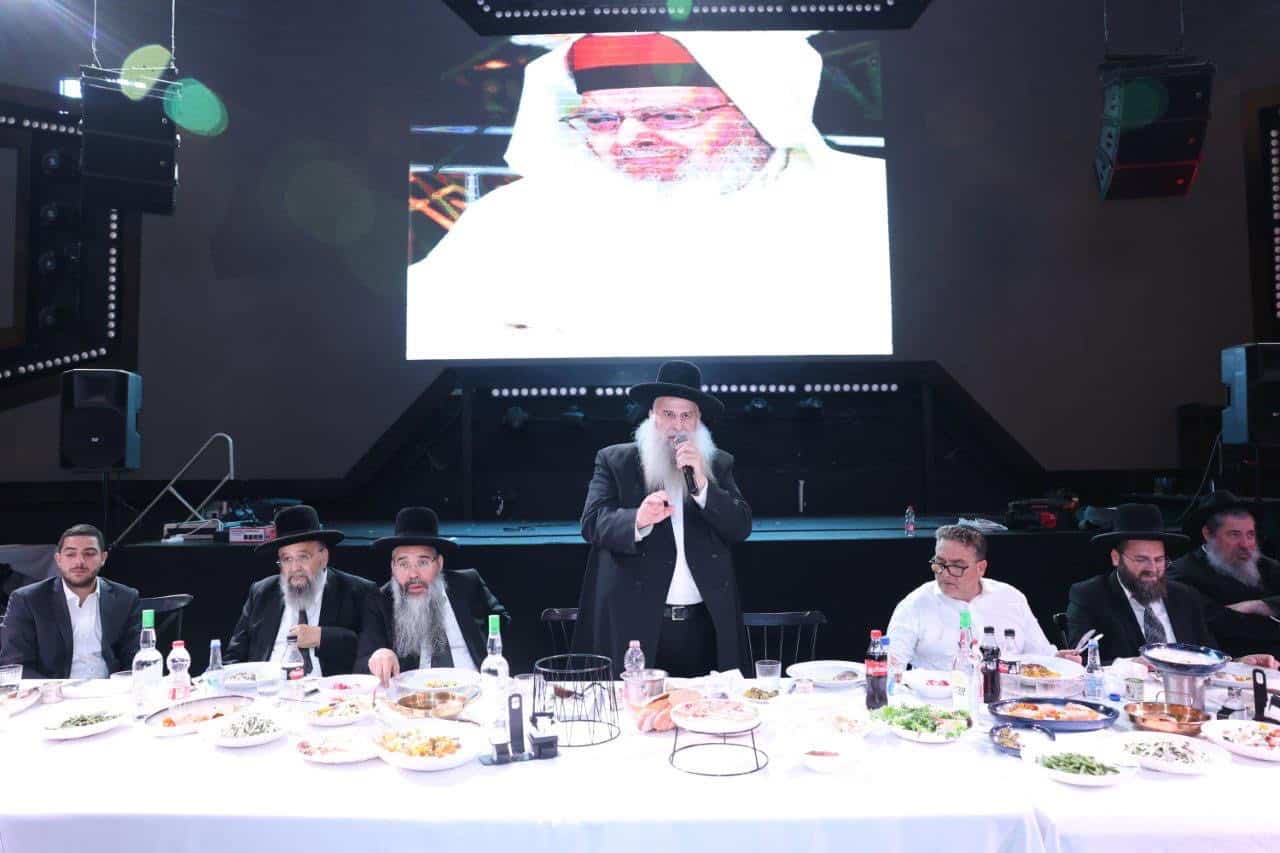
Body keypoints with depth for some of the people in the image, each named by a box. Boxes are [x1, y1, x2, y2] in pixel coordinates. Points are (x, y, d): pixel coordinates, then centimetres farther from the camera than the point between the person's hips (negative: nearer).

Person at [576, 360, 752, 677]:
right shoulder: (613, 460, 4)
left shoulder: (719, 464, 11)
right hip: (635, 624, -2)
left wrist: (702, 484, -12)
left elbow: (741, 528, 2)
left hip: (705, 625, 2)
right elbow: (593, 523, -7)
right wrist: (638, 520, -27)